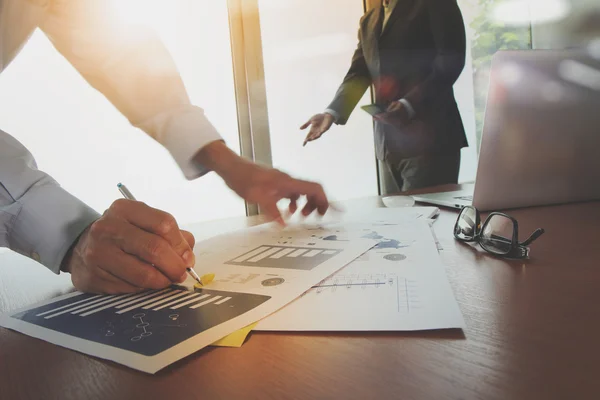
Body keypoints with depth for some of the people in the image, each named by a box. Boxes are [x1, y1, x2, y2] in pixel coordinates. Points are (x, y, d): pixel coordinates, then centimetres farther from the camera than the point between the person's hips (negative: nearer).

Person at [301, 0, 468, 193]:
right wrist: (332, 112, -6)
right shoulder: (368, 21, 22)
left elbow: (451, 61, -7)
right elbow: (358, 74, 12)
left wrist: (409, 105, -22)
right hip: (388, 142, 6)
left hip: (428, 136, -5)